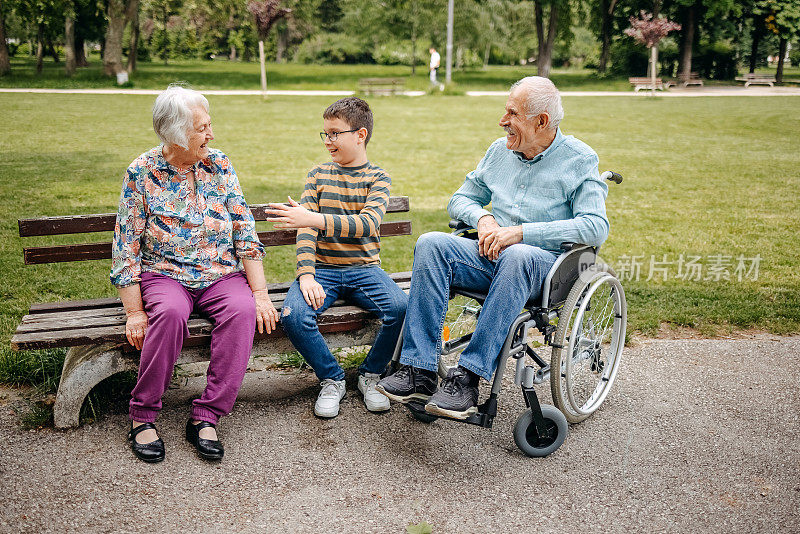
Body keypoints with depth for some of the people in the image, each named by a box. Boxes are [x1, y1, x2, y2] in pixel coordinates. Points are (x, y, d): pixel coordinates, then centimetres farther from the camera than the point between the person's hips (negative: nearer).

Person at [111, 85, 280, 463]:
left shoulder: (219, 165, 4)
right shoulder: (141, 173, -3)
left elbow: (245, 233, 3)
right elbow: (126, 248, -3)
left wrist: (260, 293, -6)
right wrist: (134, 311, -12)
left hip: (222, 275, 2)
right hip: (164, 274, -2)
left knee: (243, 310, -30)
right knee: (170, 312, -35)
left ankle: (205, 418, -23)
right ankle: (141, 416, -17)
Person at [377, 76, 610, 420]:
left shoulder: (580, 160, -1)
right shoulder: (499, 151, 15)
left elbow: (595, 227, -14)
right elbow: (460, 199, 21)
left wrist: (521, 232, -20)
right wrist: (483, 218, -4)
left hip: (545, 265, -4)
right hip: (490, 256, 5)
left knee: (518, 256, -40)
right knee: (431, 243, -23)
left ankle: (468, 377, -36)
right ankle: (418, 371, -28)